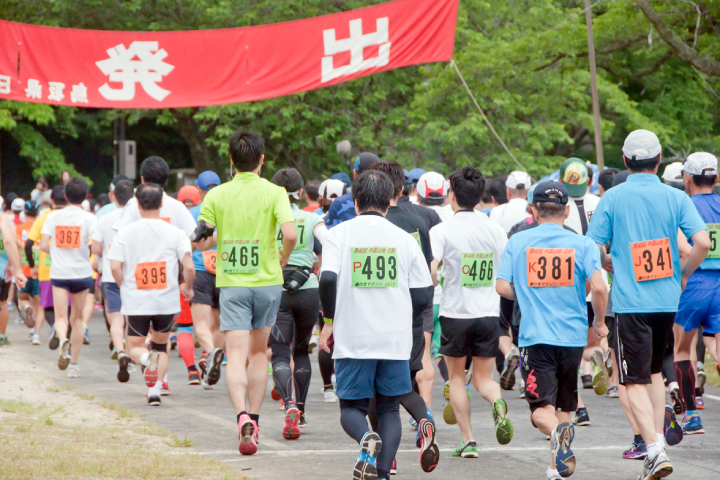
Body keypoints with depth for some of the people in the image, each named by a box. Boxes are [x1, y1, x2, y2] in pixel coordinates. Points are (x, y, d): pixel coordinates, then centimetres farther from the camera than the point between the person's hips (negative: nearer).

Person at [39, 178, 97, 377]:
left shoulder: (54, 217, 1)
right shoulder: (88, 218, -4)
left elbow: (43, 246, -3)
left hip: (58, 272, 0)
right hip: (81, 272, 0)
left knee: (61, 317, -3)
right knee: (77, 318, 14)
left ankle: (63, 340, -37)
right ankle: (74, 364, 16)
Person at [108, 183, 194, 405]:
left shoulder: (125, 233, -3)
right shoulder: (175, 233, -3)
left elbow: (115, 266, -8)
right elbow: (189, 267, -9)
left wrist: (125, 288, 10)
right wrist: (188, 287, 10)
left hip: (136, 302, -1)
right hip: (167, 301, 1)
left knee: (135, 346, 12)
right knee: (161, 344, 21)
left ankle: (148, 358, -24)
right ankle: (155, 391, 8)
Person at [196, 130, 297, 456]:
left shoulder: (216, 195, -1)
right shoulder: (274, 193, -5)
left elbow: (200, 242, 1)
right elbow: (290, 234, -18)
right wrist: (283, 259, 2)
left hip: (231, 283, -1)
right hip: (267, 281, 1)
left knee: (236, 355, -6)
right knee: (258, 351, 18)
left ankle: (242, 415, -30)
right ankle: (253, 420, 22)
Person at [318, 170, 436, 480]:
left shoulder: (340, 233, 0)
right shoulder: (404, 238, 5)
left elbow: (328, 279, -12)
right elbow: (422, 295, 5)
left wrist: (329, 321, 1)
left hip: (353, 338, -1)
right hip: (396, 340, 1)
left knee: (351, 408, 9)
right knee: (389, 409, 12)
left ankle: (367, 438, -22)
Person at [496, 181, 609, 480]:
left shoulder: (517, 242, 2)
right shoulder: (581, 244, 0)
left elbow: (502, 287, -1)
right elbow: (598, 287, -11)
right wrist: (599, 322, 5)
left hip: (535, 336, -1)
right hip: (573, 336, 2)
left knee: (541, 408, -4)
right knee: (564, 406, 19)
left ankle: (557, 431, -36)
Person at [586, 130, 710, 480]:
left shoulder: (613, 198, -4)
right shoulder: (675, 198, 0)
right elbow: (703, 243, -10)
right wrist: (683, 274, 7)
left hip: (630, 301, -3)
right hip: (667, 300, 3)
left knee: (636, 380, -1)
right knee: (654, 370, 23)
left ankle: (655, 450, -16)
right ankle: (658, 437, 20)